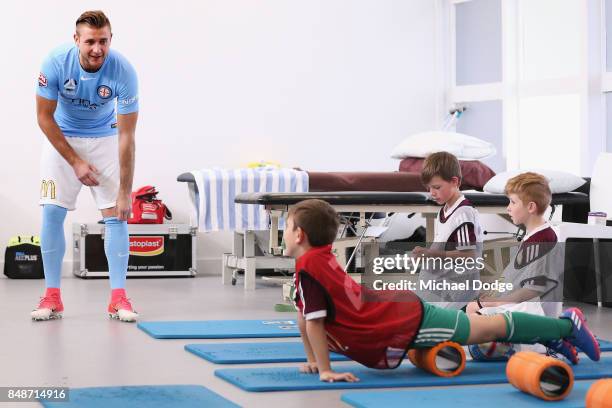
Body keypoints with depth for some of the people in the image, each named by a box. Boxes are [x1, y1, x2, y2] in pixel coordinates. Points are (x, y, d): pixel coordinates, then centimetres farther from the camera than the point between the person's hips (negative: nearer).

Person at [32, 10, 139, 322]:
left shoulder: (124, 72, -29)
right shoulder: (56, 63, -28)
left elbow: (126, 136, -25)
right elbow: (44, 116, -15)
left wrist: (125, 192, -26)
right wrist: (75, 162, -17)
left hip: (105, 139, 0)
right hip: (61, 137, 0)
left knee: (115, 214, -9)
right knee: (52, 212, -9)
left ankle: (118, 296, -5)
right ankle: (52, 296, -1)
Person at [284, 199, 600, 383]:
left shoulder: (307, 269, -19)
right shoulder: (322, 259, 9)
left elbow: (314, 322, -23)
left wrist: (325, 370, -18)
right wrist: (313, 362, 19)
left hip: (404, 325, -8)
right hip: (402, 311, 8)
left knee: (488, 329, 2)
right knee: (483, 329, 19)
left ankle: (565, 326, 12)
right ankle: (557, 333, 28)